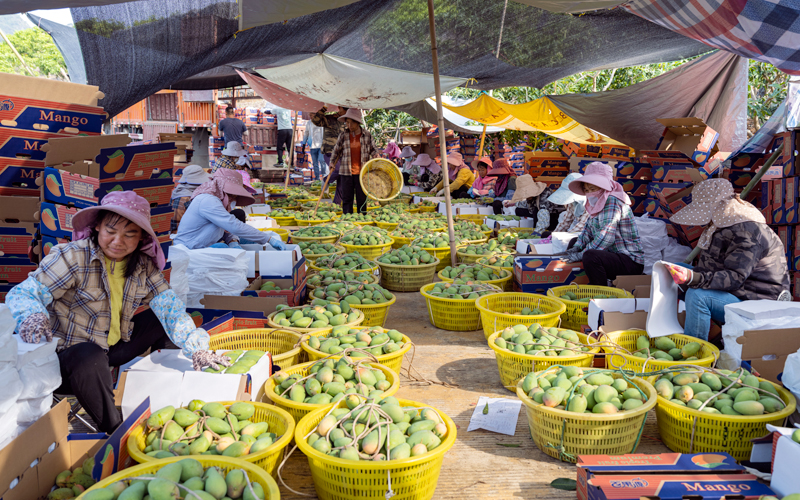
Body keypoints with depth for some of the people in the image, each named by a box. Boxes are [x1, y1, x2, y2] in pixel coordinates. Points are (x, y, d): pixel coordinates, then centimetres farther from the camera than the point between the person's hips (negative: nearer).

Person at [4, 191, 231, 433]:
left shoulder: (144, 266, -2)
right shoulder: (73, 257, -16)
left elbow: (169, 306, -11)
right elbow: (23, 293, -19)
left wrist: (196, 348, -26)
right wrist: (31, 318, -44)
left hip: (114, 349, 6)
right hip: (66, 356, -6)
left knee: (163, 321, -3)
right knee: (90, 358, -37)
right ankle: (116, 431, -18)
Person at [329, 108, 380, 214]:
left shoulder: (367, 135, 2)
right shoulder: (343, 135, 2)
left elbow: (372, 149, 13)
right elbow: (337, 150, 10)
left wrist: (376, 154, -8)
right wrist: (332, 162, 0)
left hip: (362, 172, 0)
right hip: (346, 172, 0)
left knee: (362, 198, 5)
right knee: (347, 198, 4)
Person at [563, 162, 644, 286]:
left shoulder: (612, 201, -16)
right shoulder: (598, 203, 12)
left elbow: (606, 237, -27)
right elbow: (589, 228, 18)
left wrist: (581, 254, -23)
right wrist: (577, 247, 0)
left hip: (631, 261, -10)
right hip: (613, 255, 10)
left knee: (590, 256, -37)